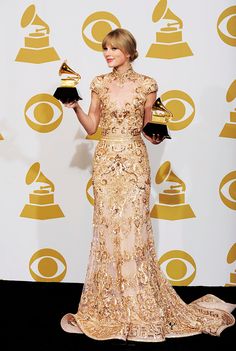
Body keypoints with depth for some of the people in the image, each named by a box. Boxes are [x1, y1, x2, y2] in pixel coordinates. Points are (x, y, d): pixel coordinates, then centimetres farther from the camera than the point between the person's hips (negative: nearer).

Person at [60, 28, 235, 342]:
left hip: (134, 161, -2)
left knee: (133, 227, -3)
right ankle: (111, 306, 18)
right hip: (106, 160, 3)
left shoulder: (146, 85, 0)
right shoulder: (99, 84, 7)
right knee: (108, 228, 4)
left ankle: (140, 308, 12)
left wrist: (155, 136, -13)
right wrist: (75, 107, -5)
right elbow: (91, 127, 9)